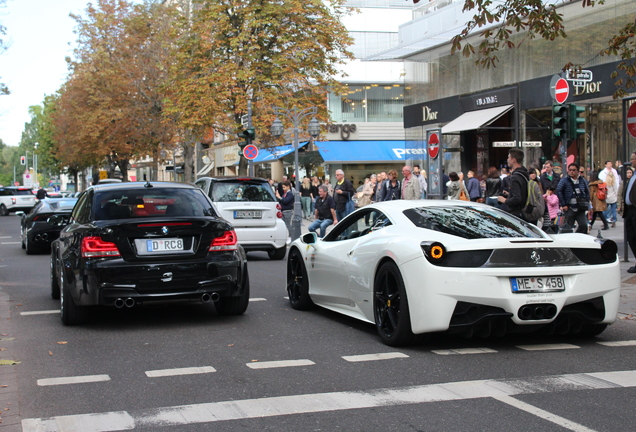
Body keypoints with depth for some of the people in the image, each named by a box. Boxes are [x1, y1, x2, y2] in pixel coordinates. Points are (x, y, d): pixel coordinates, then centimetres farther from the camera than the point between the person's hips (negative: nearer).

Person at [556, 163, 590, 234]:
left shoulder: (583, 181, 9)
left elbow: (587, 193, 19)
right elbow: (559, 191, -6)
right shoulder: (564, 180, -2)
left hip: (580, 209, 3)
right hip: (569, 208, -3)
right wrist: (563, 205, -10)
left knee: (583, 225, -8)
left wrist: (586, 203, 7)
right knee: (569, 227, 1)